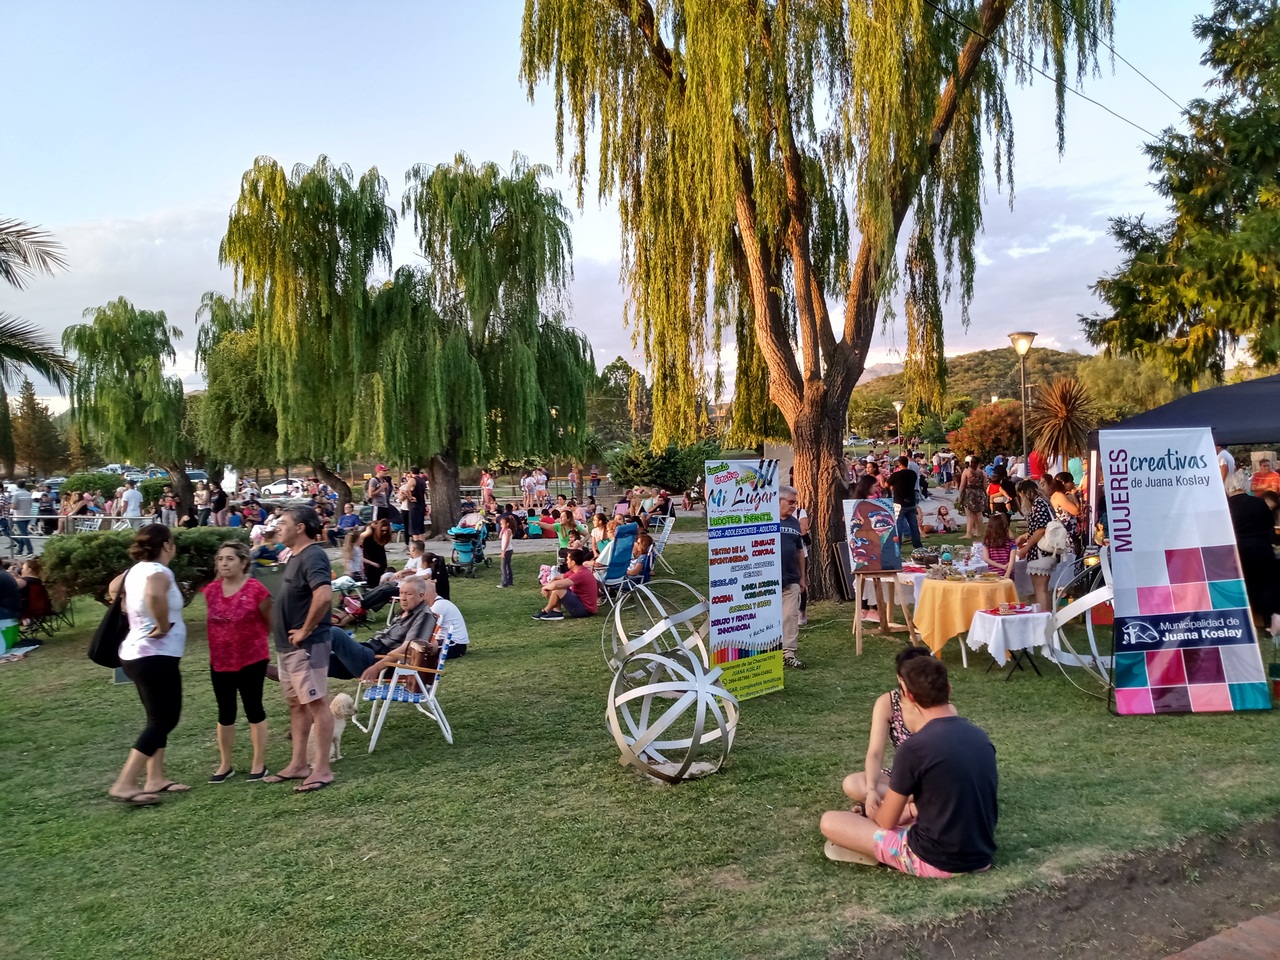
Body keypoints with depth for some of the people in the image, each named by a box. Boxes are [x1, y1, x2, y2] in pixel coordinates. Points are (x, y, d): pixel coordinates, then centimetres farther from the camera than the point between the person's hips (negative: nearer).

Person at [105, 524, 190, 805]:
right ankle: (124, 785, -5)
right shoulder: (159, 572, -19)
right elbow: (154, 595, -43)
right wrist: (163, 626, -28)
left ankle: (155, 779, 22)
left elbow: (113, 588, 31)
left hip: (136, 653, 10)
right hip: (156, 656, -10)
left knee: (158, 717, 17)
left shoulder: (136, 569, 8)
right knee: (164, 720, -3)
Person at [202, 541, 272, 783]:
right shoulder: (211, 590, 1)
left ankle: (259, 763, 17)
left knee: (253, 709, 5)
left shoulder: (256, 589, -16)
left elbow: (271, 621, -4)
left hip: (251, 660, -5)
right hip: (220, 662, 5)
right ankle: (225, 765, 26)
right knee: (225, 712, 13)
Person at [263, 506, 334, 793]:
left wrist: (305, 630, -23)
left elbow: (324, 596, -33)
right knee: (296, 704, 15)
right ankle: (298, 764, 25)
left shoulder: (312, 556, -18)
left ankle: (322, 769, 4)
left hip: (306, 645, -10)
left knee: (315, 703, -3)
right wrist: (280, 628, 14)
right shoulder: (295, 556, 14)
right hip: (287, 644, 10)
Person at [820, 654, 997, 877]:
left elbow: (887, 822, -8)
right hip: (982, 856, 7)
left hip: (937, 861, -7)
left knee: (829, 821, 0)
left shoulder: (914, 747, -20)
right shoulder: (980, 736, 1)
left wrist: (875, 810, 15)